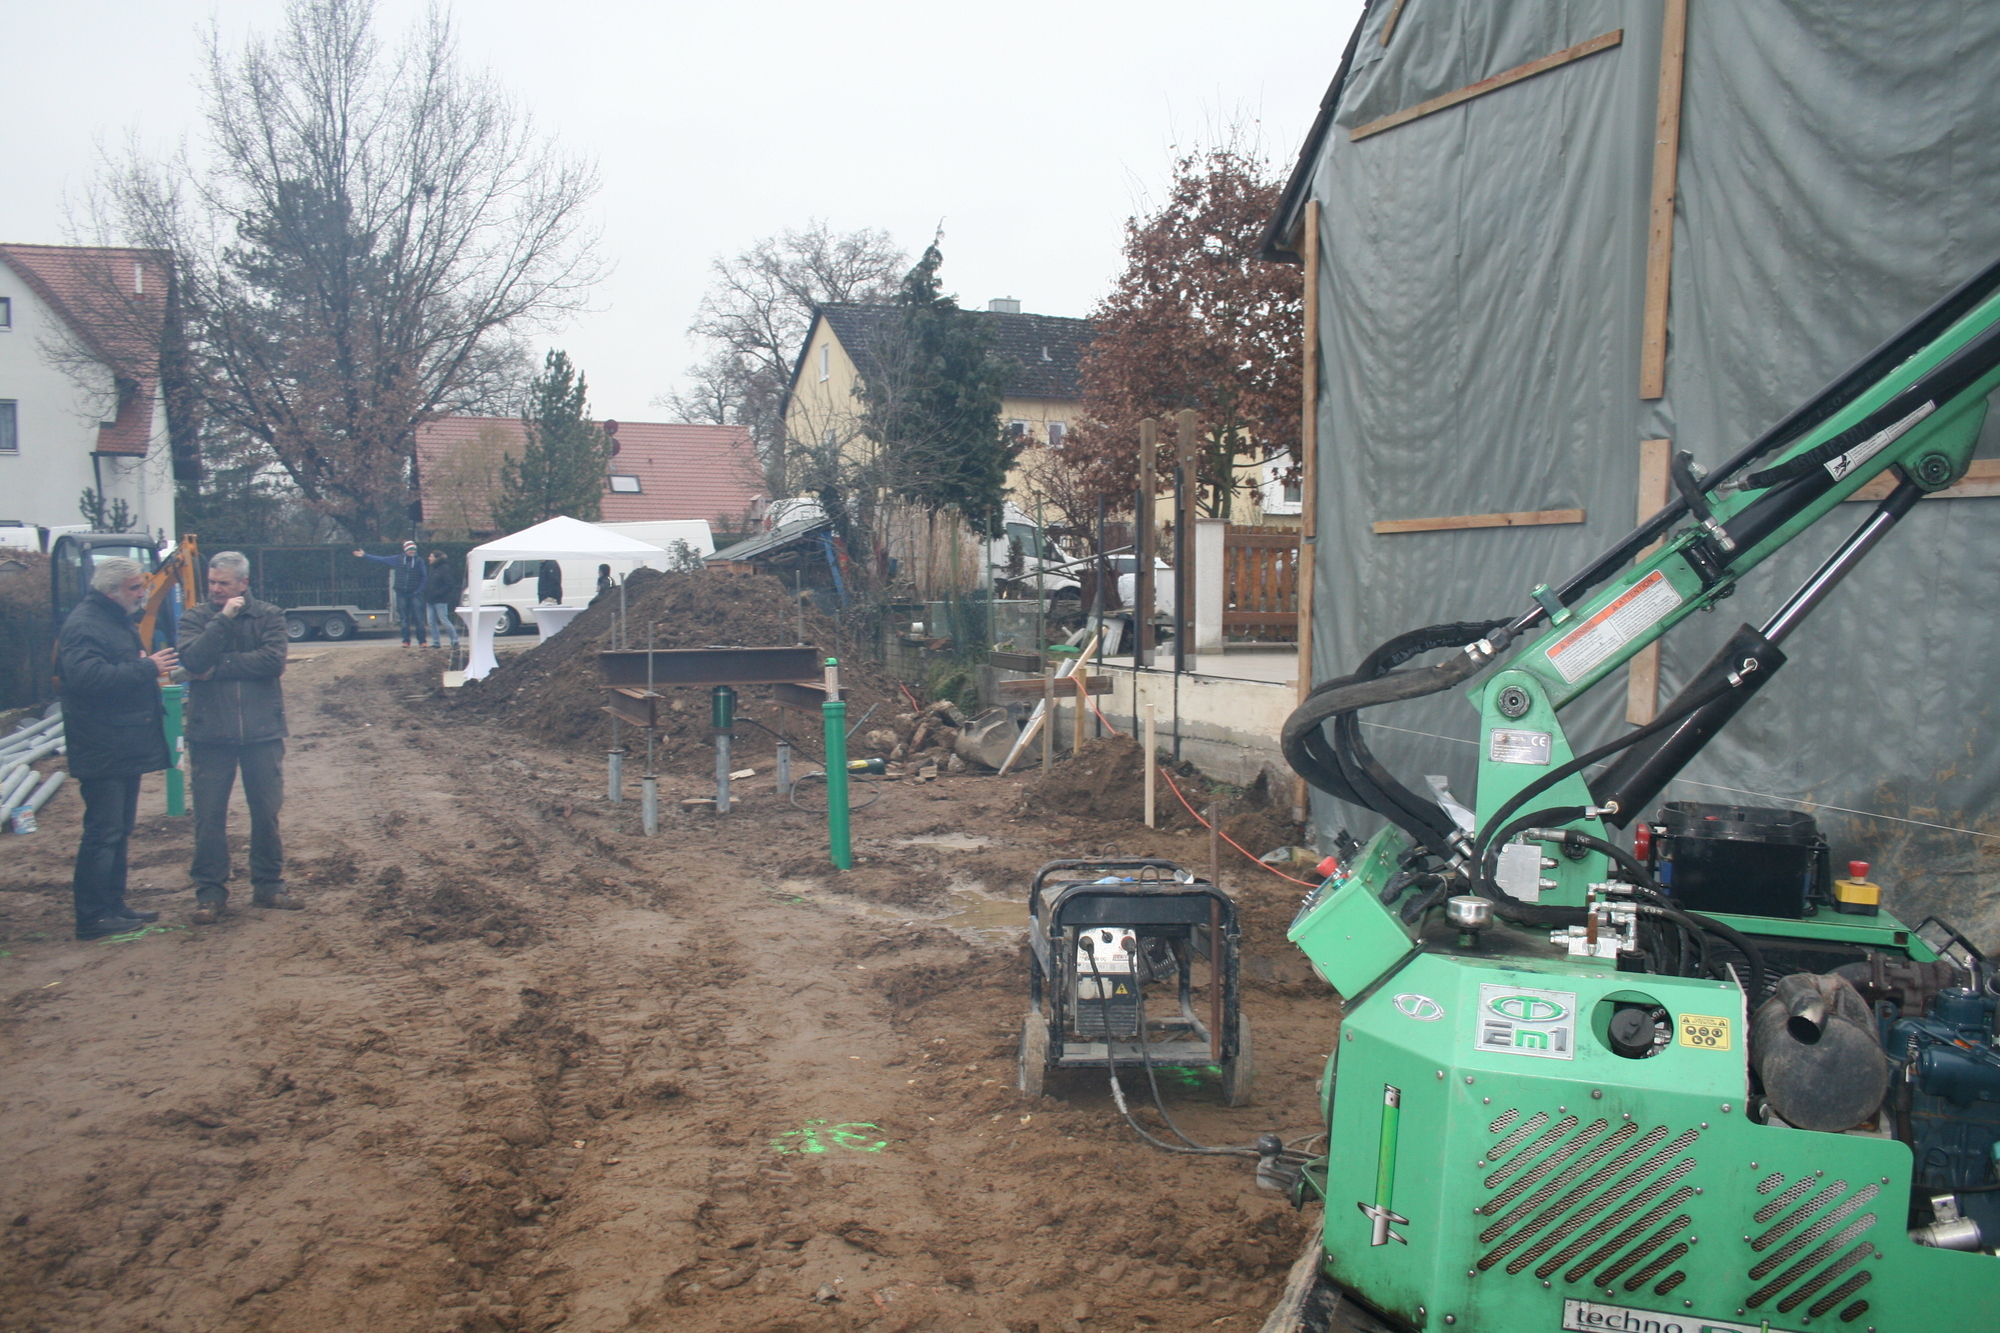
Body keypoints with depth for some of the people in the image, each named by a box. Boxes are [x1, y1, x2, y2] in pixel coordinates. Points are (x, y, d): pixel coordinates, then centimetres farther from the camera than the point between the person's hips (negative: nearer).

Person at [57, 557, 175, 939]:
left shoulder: (118, 621, 18)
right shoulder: (83, 626, -15)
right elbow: (88, 677, -29)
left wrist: (155, 664, 10)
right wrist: (147, 668, -25)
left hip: (127, 747, 10)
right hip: (102, 752, -10)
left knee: (118, 832, 15)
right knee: (102, 832, -7)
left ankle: (113, 906, 22)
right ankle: (92, 917, -3)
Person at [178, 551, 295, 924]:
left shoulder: (269, 615, 1)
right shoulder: (195, 619, 3)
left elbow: (274, 661, -14)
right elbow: (193, 660, -15)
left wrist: (218, 667, -13)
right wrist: (224, 618, -16)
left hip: (262, 731, 0)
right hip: (210, 734, 0)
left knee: (267, 812, 8)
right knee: (209, 816, 3)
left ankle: (268, 886, 20)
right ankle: (210, 893, 12)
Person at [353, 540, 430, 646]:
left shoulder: (419, 561, 0)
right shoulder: (398, 559, 6)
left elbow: (423, 577, 3)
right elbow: (381, 559, 11)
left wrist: (419, 590, -7)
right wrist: (364, 556, 11)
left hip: (415, 594, -2)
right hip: (401, 593, 2)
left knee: (418, 618, -6)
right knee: (404, 619, 4)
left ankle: (422, 641, -4)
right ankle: (406, 641, 9)